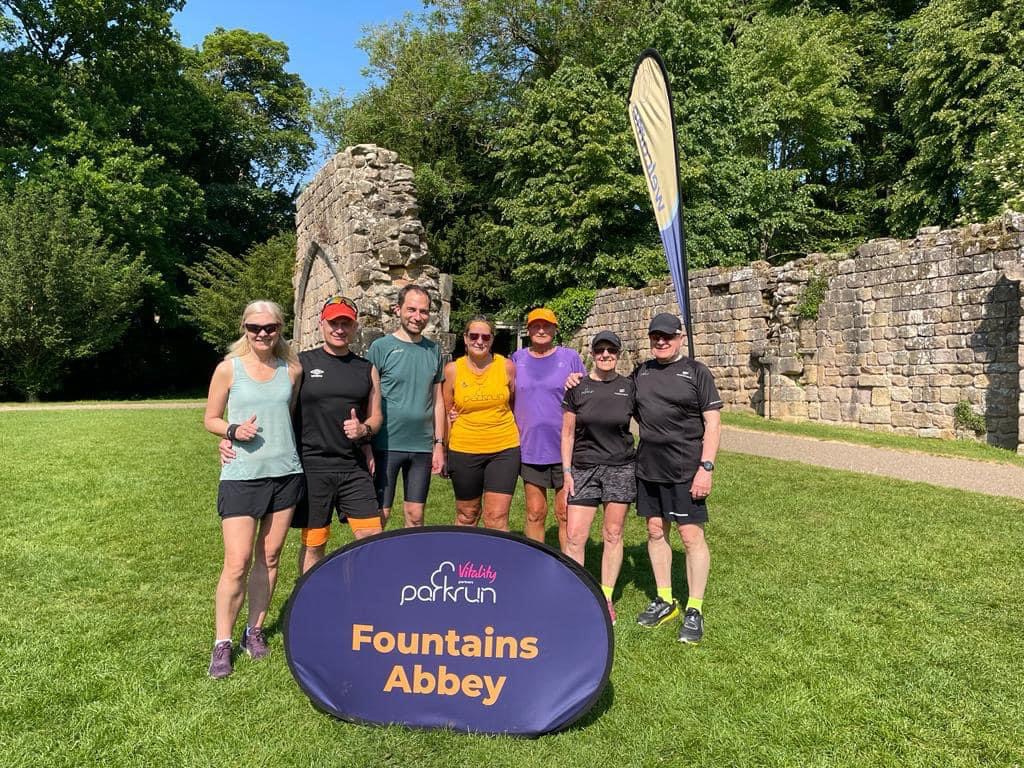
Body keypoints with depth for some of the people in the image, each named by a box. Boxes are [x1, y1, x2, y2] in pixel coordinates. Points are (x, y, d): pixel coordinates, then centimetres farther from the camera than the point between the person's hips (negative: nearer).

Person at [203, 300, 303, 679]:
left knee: (269, 557, 11)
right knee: (237, 563, -6)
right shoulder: (229, 369, -2)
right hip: (241, 475, -3)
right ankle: (222, 643, 9)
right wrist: (234, 431, -14)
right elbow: (210, 419, 5)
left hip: (285, 473, 3)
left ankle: (255, 630, 25)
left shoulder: (292, 370, 4)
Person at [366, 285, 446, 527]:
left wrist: (439, 444, 8)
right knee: (379, 515, 2)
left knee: (415, 516, 10)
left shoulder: (434, 350, 9)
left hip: (422, 446, 4)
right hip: (387, 444, -4)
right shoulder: (381, 347, -4)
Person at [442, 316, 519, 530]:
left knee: (497, 518, -4)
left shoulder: (506, 366, -1)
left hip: (504, 449, -1)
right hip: (464, 450, 1)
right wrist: (444, 450, 6)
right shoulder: (452, 370, -1)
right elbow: (447, 412, 9)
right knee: (467, 515, 15)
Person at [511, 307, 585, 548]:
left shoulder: (570, 357, 3)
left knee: (566, 514, 2)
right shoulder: (518, 359, 9)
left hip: (565, 448, -2)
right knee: (535, 513, 9)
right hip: (530, 448, 2)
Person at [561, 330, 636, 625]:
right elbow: (567, 433, 5)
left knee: (613, 535, 7)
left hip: (621, 468, 0)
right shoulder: (577, 388, 2)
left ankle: (606, 598, 21)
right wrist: (567, 471, 0)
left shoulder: (629, 387, 2)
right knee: (574, 537, -3)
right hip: (584, 468, 0)